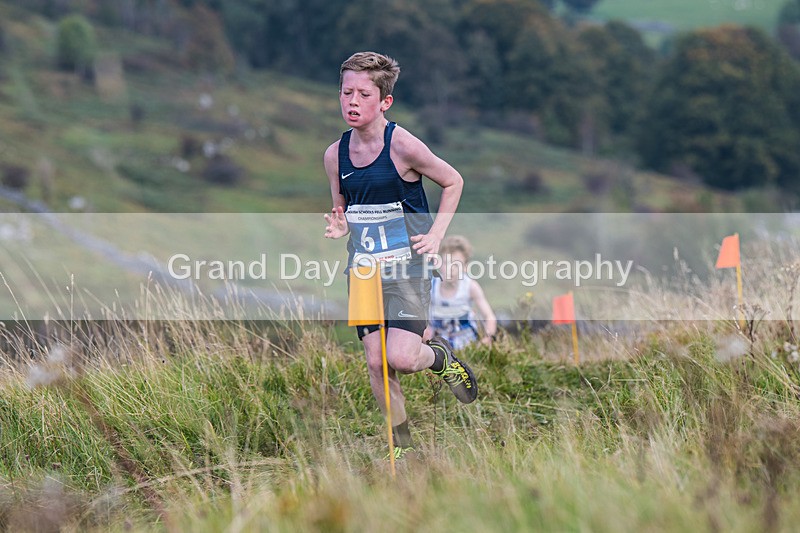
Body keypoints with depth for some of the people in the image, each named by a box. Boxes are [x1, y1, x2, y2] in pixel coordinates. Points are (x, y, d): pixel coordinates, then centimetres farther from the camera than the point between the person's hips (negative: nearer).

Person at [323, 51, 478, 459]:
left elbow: (453, 182, 0)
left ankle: (440, 356, 17)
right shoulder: (336, 155, 1)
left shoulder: (402, 145, -14)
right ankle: (402, 446, 18)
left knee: (400, 358, -18)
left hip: (407, 267, -5)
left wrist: (435, 235, -6)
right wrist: (339, 227, -7)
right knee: (375, 363, 2)